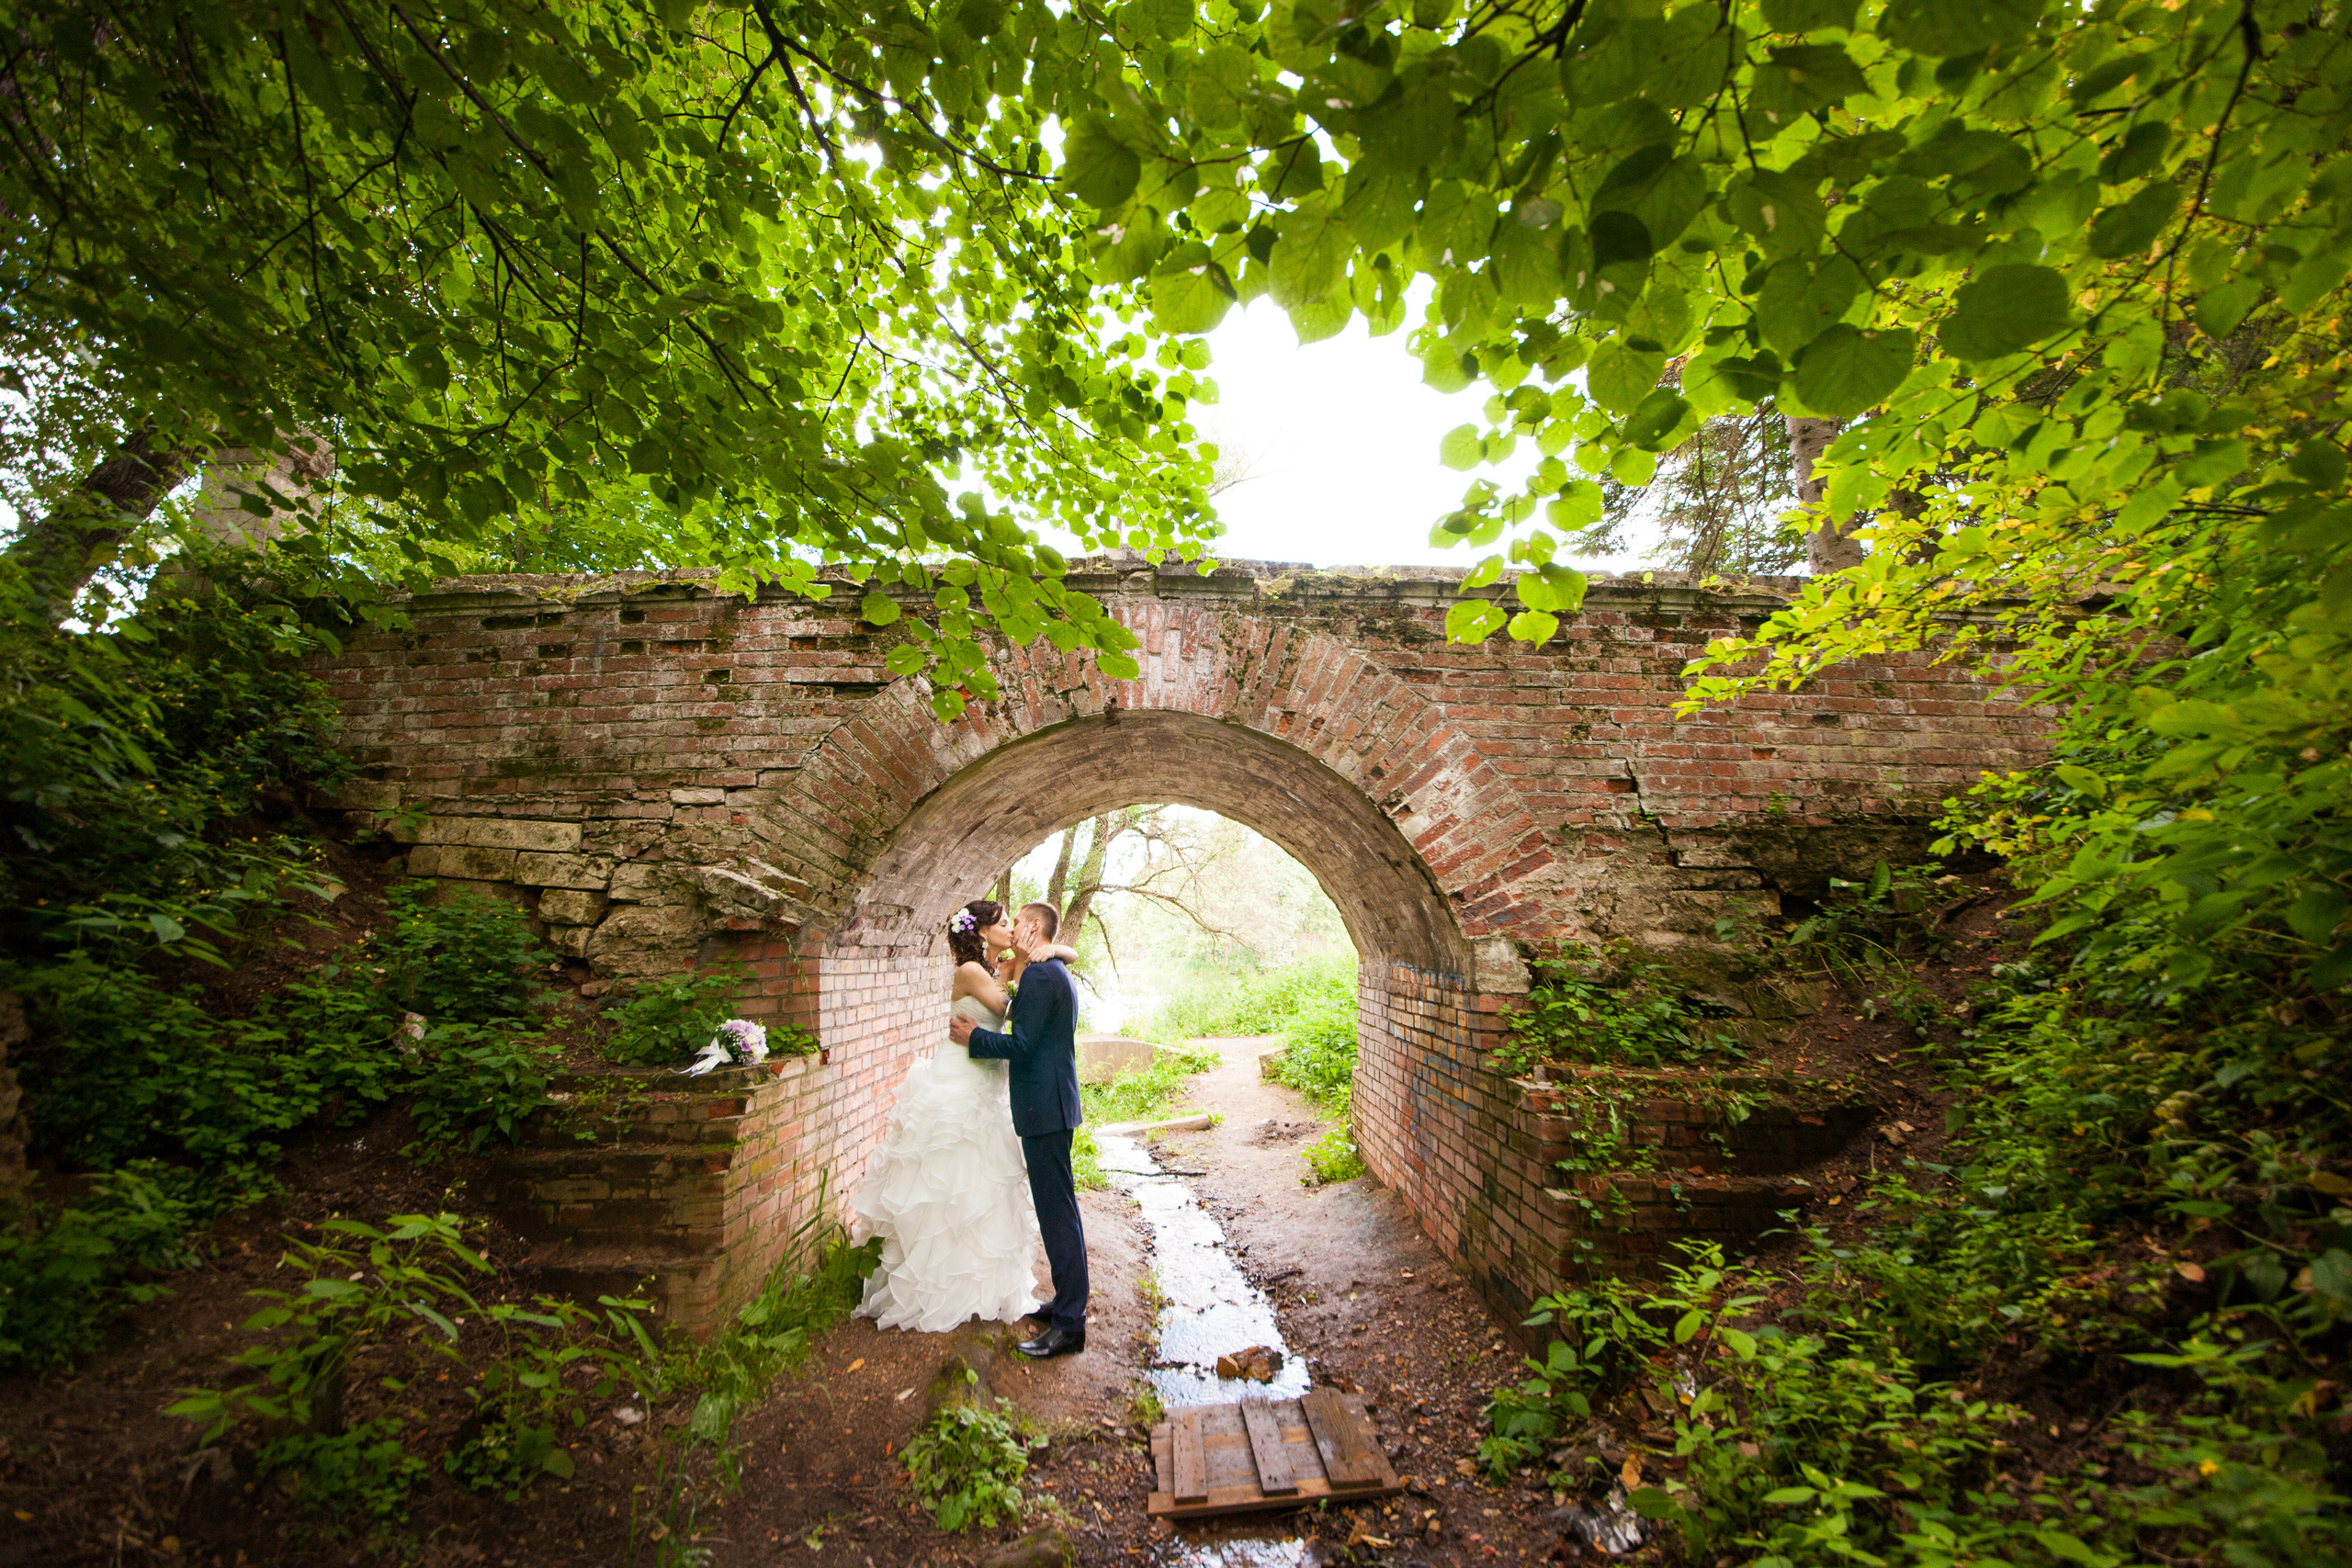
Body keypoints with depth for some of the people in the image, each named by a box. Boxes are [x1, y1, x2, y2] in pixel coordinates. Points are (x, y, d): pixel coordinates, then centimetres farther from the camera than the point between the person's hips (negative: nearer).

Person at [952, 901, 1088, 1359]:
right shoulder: (1055, 972, 14)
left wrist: (973, 1037, -7)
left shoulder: (1039, 976, -18)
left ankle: (1070, 1324, 6)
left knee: (1057, 1212, -3)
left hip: (1044, 1107, -11)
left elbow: (1022, 1045, -20)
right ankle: (1068, 1301, 31)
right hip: (1052, 1103, 11)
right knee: (1058, 1208, 18)